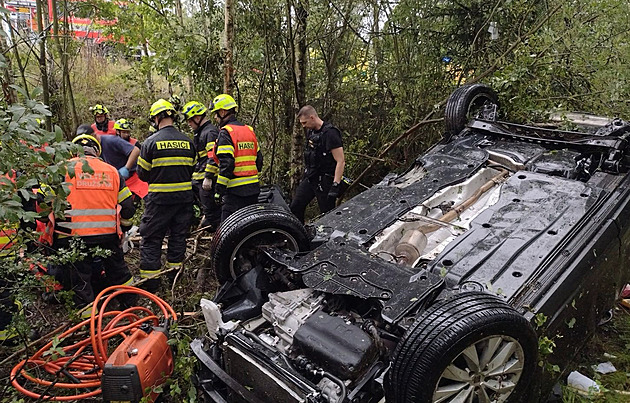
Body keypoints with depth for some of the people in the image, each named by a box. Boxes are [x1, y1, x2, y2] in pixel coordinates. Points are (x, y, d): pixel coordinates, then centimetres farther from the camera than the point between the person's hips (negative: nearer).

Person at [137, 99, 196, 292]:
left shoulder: (151, 142, -9)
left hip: (159, 198, -4)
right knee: (178, 236, 16)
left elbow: (142, 173, -3)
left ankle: (150, 279, 8)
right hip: (184, 197, 4)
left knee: (151, 238, 6)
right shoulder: (188, 142, 3)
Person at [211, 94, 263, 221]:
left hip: (236, 190, -8)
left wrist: (219, 189, -14)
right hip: (254, 188, 8)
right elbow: (259, 159, 17)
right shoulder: (249, 130, 14)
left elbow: (226, 164, -18)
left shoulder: (225, 133, -11)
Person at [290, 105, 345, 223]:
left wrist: (335, 185, -24)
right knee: (295, 208, 9)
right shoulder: (310, 131, 10)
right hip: (309, 178, 9)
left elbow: (341, 161, -21)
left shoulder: (330, 133, -17)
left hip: (325, 181, -9)